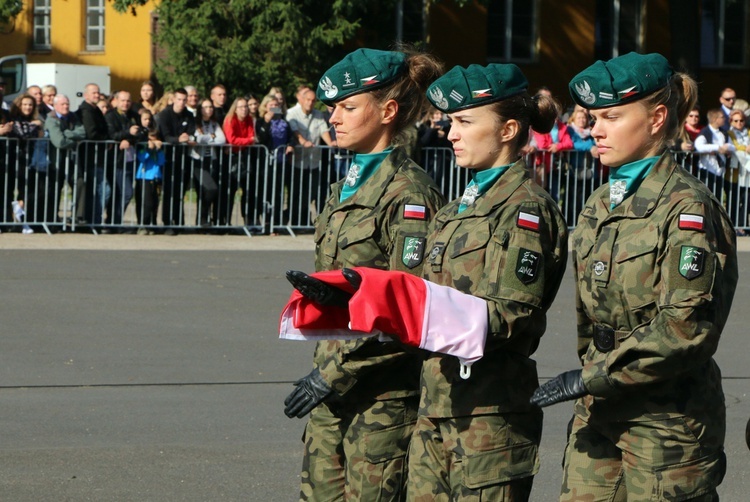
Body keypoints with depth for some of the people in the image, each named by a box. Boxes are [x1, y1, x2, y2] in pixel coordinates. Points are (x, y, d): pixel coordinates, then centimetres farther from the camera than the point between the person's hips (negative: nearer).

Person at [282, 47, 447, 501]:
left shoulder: (408, 193, -14)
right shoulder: (347, 187, 14)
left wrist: (337, 372, -18)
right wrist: (325, 368, 19)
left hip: (384, 394, -9)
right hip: (336, 383, 9)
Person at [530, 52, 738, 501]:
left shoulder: (686, 206, -11)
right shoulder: (601, 205, 13)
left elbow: (686, 326, -19)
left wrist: (594, 378, -17)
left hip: (667, 418, -7)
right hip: (599, 412, 7)